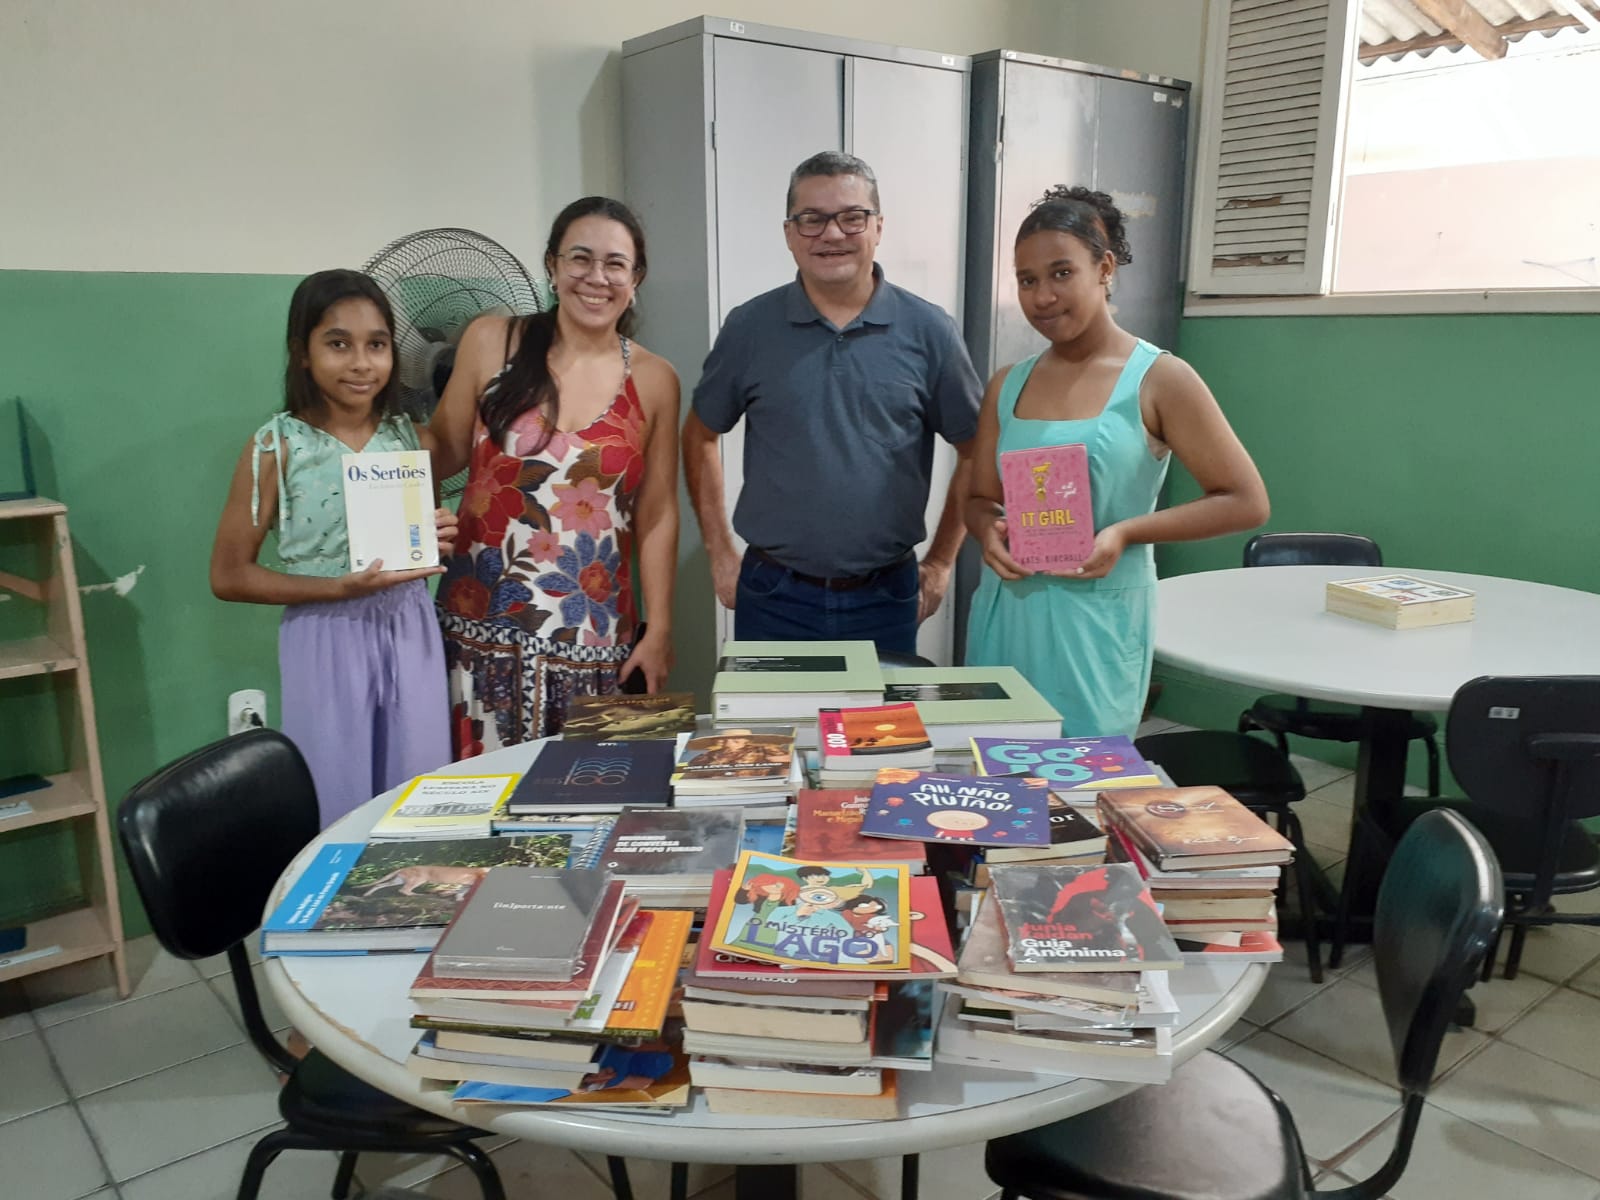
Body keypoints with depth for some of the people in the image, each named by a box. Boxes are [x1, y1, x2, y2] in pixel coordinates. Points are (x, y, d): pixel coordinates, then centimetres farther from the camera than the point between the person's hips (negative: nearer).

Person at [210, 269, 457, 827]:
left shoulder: (415, 439, 3)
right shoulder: (276, 447, -8)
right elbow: (229, 577, -6)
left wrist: (443, 542, -7)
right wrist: (340, 587, -18)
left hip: (411, 634, 3)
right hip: (326, 640, -3)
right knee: (337, 811, 8)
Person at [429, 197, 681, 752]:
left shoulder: (654, 381, 3)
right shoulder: (491, 342, 0)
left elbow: (657, 515, 6)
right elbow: (443, 453, 6)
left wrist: (659, 630, 3)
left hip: (591, 638, 1)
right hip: (480, 623, 0)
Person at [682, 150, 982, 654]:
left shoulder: (928, 331, -3)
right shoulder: (750, 327, -1)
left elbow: (976, 451, 5)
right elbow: (700, 436, 9)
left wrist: (940, 562, 3)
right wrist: (720, 552, 5)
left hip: (886, 598, 0)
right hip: (774, 597, 0)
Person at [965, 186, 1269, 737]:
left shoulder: (1158, 380, -4)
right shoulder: (1007, 386, 9)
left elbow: (1245, 501, -5)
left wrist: (1125, 533, -16)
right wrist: (990, 532, -8)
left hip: (1095, 621, -4)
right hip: (1005, 614, 4)